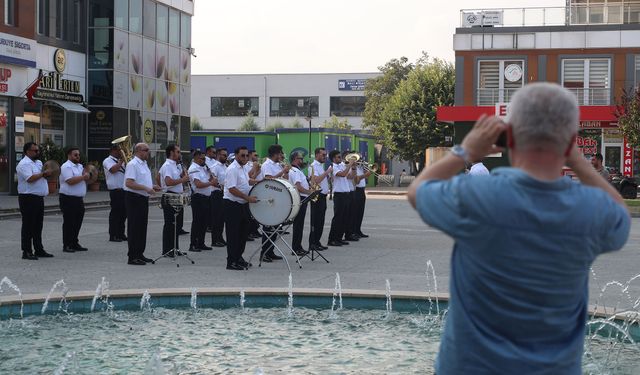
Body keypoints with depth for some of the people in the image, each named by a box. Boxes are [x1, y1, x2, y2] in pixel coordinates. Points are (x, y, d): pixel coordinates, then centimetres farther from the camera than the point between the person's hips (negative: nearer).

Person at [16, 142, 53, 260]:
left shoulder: (38, 163, 16)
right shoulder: (24, 164, -13)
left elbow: (41, 177, 26)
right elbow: (30, 178, -26)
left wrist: (47, 174, 3)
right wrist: (43, 173, -16)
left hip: (39, 198, 9)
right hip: (28, 198, -9)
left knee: (38, 225, 14)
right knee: (28, 225, -5)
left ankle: (39, 250, 21)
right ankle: (26, 252, -1)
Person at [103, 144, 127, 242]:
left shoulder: (120, 161, 19)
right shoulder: (107, 161, -4)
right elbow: (113, 170, -23)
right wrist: (121, 161, -13)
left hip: (123, 190, 8)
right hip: (115, 190, -8)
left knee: (123, 212, 11)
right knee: (115, 212, -6)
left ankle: (121, 234, 19)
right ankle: (113, 235, -2)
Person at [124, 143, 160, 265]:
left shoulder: (144, 164, 16)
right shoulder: (132, 164, -14)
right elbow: (129, 183, -24)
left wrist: (152, 187, 10)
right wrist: (146, 188, -25)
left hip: (143, 198, 10)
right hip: (134, 198, -10)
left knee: (142, 227, 13)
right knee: (134, 228, -6)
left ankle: (139, 254, 21)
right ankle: (132, 257, -3)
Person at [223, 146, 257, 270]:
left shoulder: (242, 168, 13)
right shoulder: (232, 169, -17)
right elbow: (232, 189, -25)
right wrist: (248, 198, -24)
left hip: (242, 204, 10)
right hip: (232, 205, -9)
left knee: (243, 231, 16)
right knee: (233, 234, -4)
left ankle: (238, 257, 28)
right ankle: (231, 262, 2)